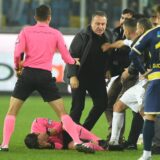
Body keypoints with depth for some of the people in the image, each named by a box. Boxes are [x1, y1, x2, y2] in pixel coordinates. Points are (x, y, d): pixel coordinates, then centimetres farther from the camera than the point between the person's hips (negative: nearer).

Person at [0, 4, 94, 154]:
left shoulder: (26, 31, 5)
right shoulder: (56, 34, 8)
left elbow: (17, 53, -6)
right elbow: (66, 57, 9)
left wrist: (17, 67, 14)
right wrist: (74, 61, 32)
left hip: (28, 74, 0)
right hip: (45, 76, 0)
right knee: (62, 112, 6)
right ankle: (77, 142, -5)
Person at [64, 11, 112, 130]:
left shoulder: (107, 38, 4)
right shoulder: (82, 36, -13)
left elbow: (108, 58, 16)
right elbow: (72, 56, -15)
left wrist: (107, 70, 1)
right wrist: (72, 76, -22)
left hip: (97, 77, 6)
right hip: (79, 77, -5)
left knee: (102, 103, 0)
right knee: (78, 106, -8)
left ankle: (84, 131, 14)